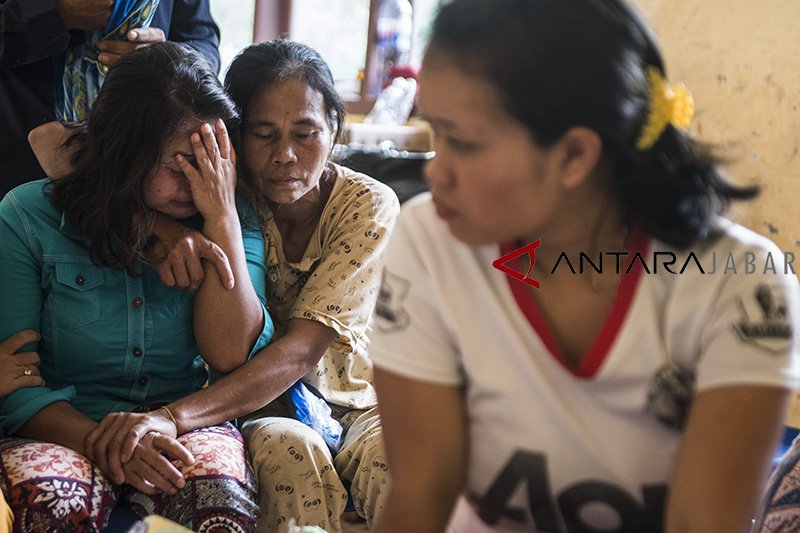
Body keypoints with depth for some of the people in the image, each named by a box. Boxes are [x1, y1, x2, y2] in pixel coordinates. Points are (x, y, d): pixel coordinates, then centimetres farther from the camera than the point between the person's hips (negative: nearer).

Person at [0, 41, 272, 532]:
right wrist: (102, 442, -22)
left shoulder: (232, 224, 3)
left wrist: (222, 218, -14)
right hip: (63, 430, -1)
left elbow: (232, 358, -9)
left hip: (186, 423, 1)